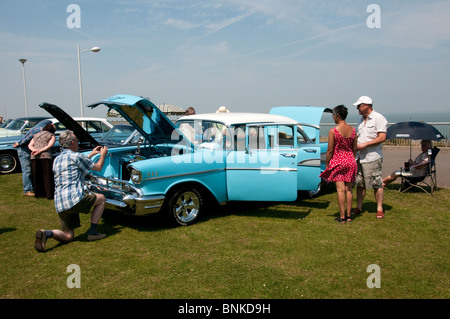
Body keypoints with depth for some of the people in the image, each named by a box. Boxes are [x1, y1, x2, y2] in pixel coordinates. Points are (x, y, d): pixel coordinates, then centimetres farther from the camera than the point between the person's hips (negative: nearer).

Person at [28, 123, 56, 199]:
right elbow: (49, 145, -6)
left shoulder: (36, 135, 26)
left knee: (36, 176, 11)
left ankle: (38, 193, 15)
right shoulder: (52, 136, 12)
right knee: (47, 176, 1)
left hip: (34, 157, 4)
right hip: (45, 156, -4)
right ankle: (49, 194, 0)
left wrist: (34, 150, -5)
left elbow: (30, 145, 13)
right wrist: (40, 151, -12)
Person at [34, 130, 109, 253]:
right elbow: (98, 167, 8)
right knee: (101, 199, 19)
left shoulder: (57, 160, 21)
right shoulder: (75, 156, -3)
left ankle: (46, 233, -14)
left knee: (68, 237, 15)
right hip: (74, 199, -7)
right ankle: (92, 232, 12)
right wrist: (103, 154, 26)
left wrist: (91, 154, 44)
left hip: (59, 204, 7)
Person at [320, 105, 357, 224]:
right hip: (350, 161, 5)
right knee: (348, 189, 10)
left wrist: (327, 165, -1)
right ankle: (348, 215, 15)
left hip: (338, 161, -5)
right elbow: (354, 149, 9)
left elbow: (330, 150, -10)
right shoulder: (353, 130, 3)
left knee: (340, 189, -2)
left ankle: (342, 217, 1)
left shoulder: (333, 131, -12)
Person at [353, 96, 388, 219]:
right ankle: (358, 207, 18)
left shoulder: (378, 118, -7)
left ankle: (379, 209, 7)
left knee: (377, 184, -2)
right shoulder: (362, 119, 18)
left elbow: (382, 138, -15)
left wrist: (365, 144, -17)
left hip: (373, 157, -7)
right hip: (360, 157, 8)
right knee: (359, 184, 9)